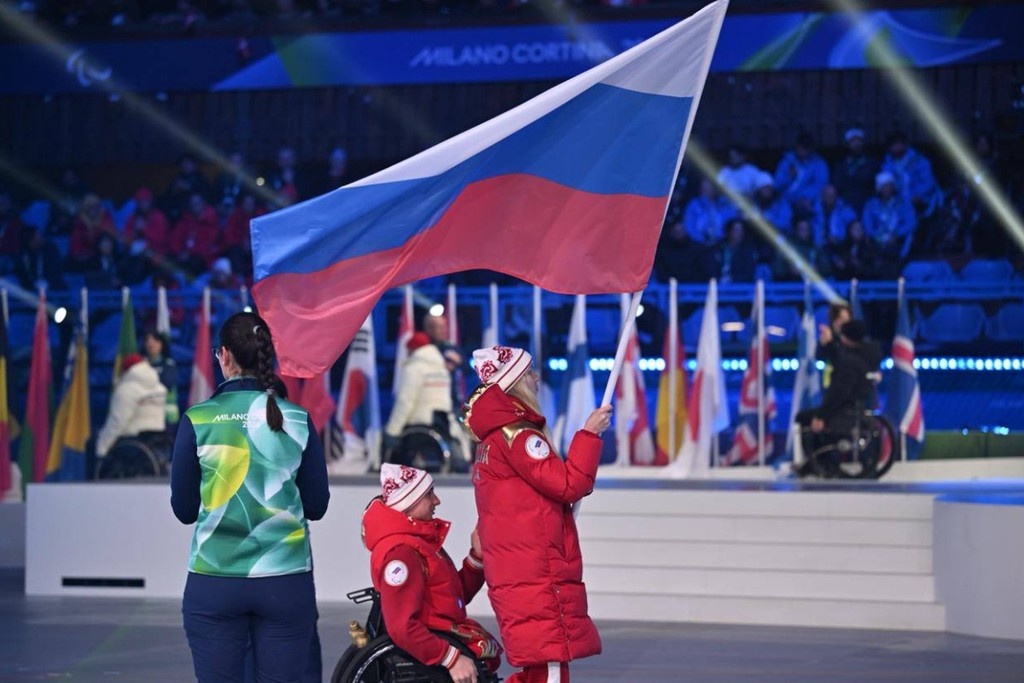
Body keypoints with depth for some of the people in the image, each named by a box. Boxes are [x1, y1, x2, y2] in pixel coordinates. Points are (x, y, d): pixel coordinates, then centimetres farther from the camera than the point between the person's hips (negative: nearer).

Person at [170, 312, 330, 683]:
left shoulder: (198, 420, -5)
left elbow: (184, 509, 2)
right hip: (284, 583, 1)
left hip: (214, 584, -1)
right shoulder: (297, 420, -1)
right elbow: (317, 505, 5)